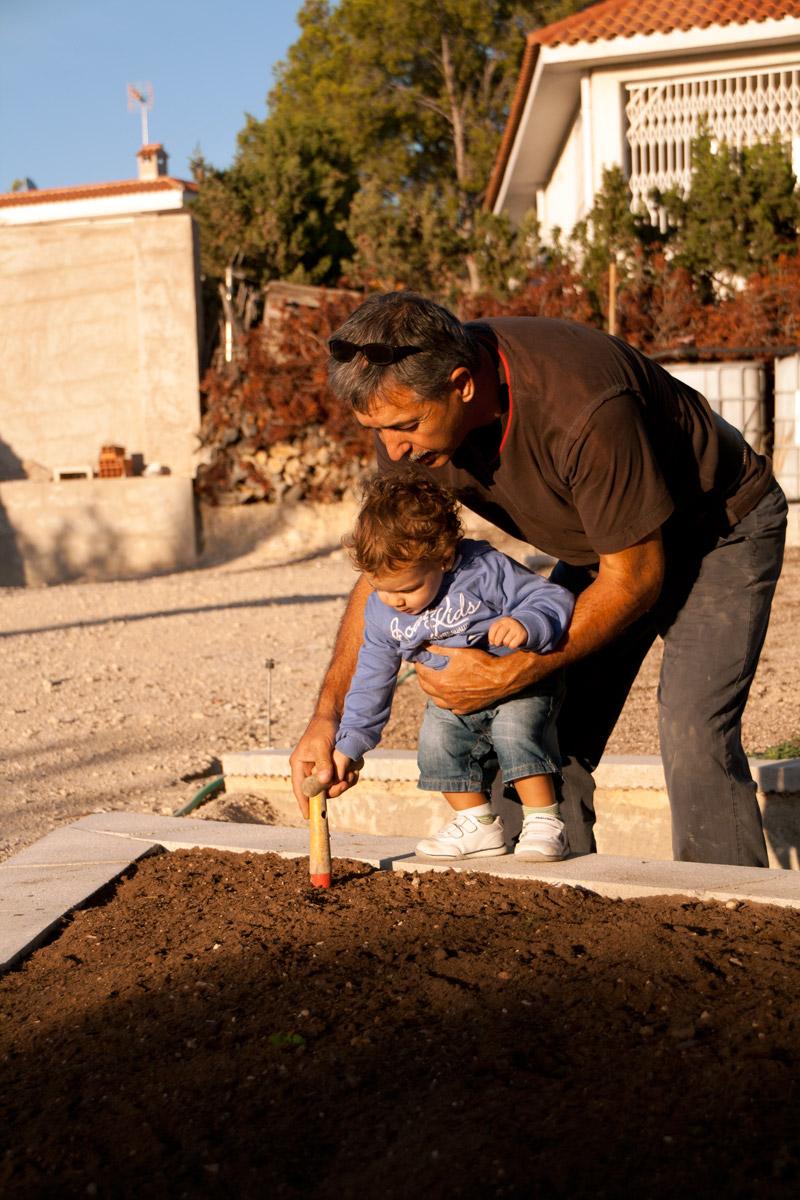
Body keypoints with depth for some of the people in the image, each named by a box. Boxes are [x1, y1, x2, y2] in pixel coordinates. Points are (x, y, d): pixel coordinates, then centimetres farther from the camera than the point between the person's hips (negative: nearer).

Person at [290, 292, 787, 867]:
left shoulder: (585, 409, -40)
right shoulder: (412, 401, -18)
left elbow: (636, 577, -27)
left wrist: (508, 676, -28)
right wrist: (328, 716, -15)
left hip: (721, 526, -6)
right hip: (604, 541, 7)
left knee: (692, 736, -21)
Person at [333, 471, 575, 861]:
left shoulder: (484, 569, -24)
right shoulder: (381, 611, -7)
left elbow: (552, 599, -21)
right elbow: (371, 678, 4)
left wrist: (525, 624, -43)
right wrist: (350, 743, 3)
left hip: (520, 685, -5)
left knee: (515, 730, -29)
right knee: (437, 742, -16)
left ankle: (544, 822, -14)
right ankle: (478, 824, 1)